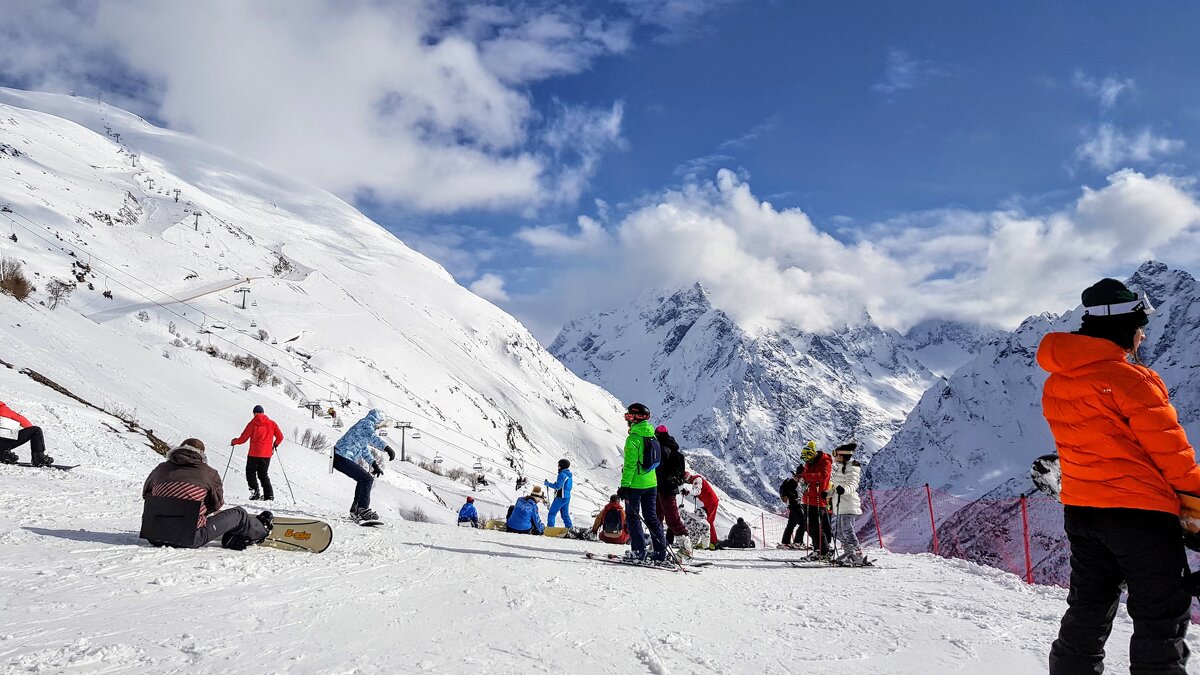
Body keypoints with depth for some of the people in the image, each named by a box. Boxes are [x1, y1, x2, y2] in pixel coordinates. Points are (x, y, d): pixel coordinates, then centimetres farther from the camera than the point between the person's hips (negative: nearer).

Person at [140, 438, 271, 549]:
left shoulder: (160, 469, 7)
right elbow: (217, 504, 12)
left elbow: (146, 493, 25)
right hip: (189, 540, -5)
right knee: (238, 514, 12)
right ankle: (260, 529, 43)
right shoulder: (209, 473, -2)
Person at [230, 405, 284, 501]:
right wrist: (275, 445, 23)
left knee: (251, 473, 12)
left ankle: (255, 492, -5)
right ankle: (269, 495, 5)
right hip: (267, 454, 4)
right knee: (263, 474, 15)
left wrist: (234, 442, 18)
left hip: (254, 454, -4)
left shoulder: (252, 424, -4)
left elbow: (243, 439, -3)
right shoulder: (272, 423, 5)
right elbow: (280, 437, 3)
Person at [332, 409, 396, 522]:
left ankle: (355, 510, 22)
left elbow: (364, 449, 32)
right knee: (367, 479, -11)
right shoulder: (366, 423, -7)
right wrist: (387, 448, -41)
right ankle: (363, 509, -8)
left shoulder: (366, 425, 25)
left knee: (364, 480, 18)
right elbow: (372, 437, -29)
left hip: (341, 458, 11)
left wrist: (374, 464, 24)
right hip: (342, 458, -11)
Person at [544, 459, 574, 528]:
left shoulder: (562, 474, -18)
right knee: (565, 514, 17)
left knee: (552, 513, -2)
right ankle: (569, 528, 16)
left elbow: (558, 486, -20)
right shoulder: (569, 474, 10)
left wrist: (548, 484, -11)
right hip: (567, 497, 9)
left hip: (561, 497, -9)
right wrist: (554, 483, 12)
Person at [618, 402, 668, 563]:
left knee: (633, 517, 3)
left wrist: (624, 485, -15)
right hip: (652, 484, 7)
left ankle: (638, 552, 0)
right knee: (651, 517, 11)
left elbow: (630, 465, -18)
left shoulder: (633, 438, -15)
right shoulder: (652, 438, 10)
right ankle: (660, 552, 9)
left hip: (635, 484, -7)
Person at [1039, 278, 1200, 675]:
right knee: (1161, 618, 6)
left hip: (1079, 508, 7)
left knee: (1088, 610, 18)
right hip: (1140, 511, -7)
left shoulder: (1055, 383, 6)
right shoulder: (1129, 378, -17)